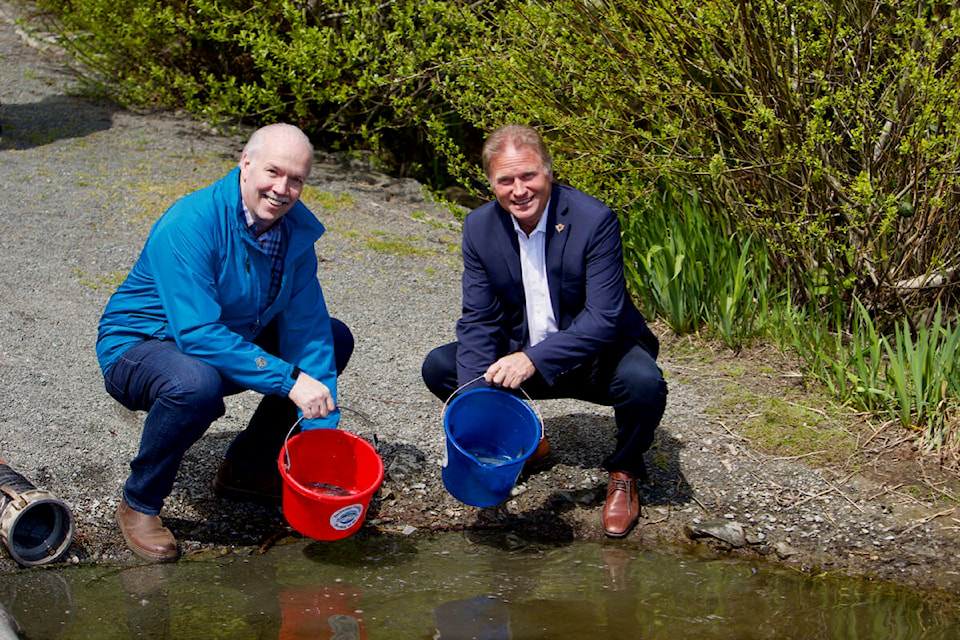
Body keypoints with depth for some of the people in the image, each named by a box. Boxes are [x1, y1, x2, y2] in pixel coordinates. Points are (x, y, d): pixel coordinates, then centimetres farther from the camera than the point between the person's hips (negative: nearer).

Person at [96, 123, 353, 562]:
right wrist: (290, 380, -36)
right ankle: (139, 503, -13)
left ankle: (247, 467, 13)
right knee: (196, 383, -40)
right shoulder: (191, 225, -29)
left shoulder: (296, 229, -8)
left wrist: (321, 431, -14)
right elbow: (198, 334, -35)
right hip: (137, 346, -7)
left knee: (335, 340, 6)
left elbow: (306, 328, -7)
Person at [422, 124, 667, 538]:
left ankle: (623, 473, -3)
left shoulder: (594, 220, -22)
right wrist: (472, 392, -23)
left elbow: (603, 318, -27)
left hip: (597, 354, -4)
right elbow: (479, 318, -6)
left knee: (643, 382, -35)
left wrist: (534, 359, -38)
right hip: (522, 355, 4)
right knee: (439, 367, -13)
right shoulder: (480, 227, -8)